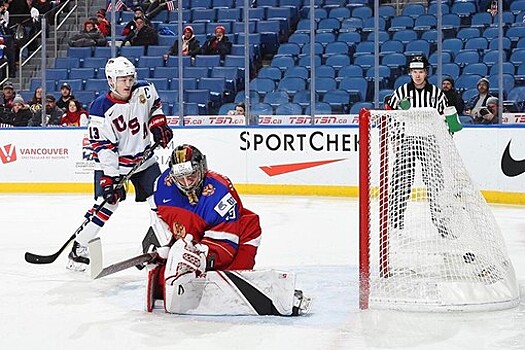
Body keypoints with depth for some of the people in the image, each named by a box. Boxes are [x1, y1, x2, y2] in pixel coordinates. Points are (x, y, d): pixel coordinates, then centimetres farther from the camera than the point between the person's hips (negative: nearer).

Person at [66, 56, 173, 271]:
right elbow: (103, 146, -21)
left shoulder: (144, 90, -8)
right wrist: (110, 177, -25)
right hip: (113, 163, -5)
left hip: (144, 157, 5)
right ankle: (79, 248, -2)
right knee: (108, 202, -12)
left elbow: (155, 105, 16)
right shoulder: (101, 109, -22)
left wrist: (159, 125, 1)